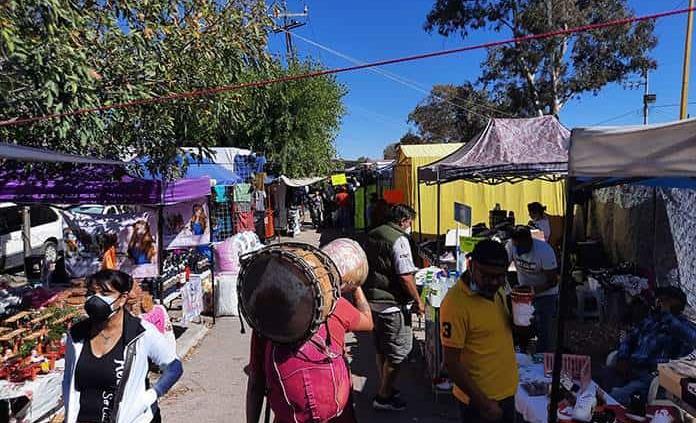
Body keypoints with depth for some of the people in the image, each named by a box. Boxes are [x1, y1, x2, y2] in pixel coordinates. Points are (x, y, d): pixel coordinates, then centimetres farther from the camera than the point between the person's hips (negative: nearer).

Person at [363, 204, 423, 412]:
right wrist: (418, 301, -9)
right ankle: (384, 397, 16)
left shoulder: (372, 234, 9)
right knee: (398, 351, 6)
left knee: (381, 349, 21)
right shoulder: (400, 239, -17)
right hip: (391, 304, -9)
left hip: (372, 300, 9)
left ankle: (384, 389, 35)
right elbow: (405, 277, -21)